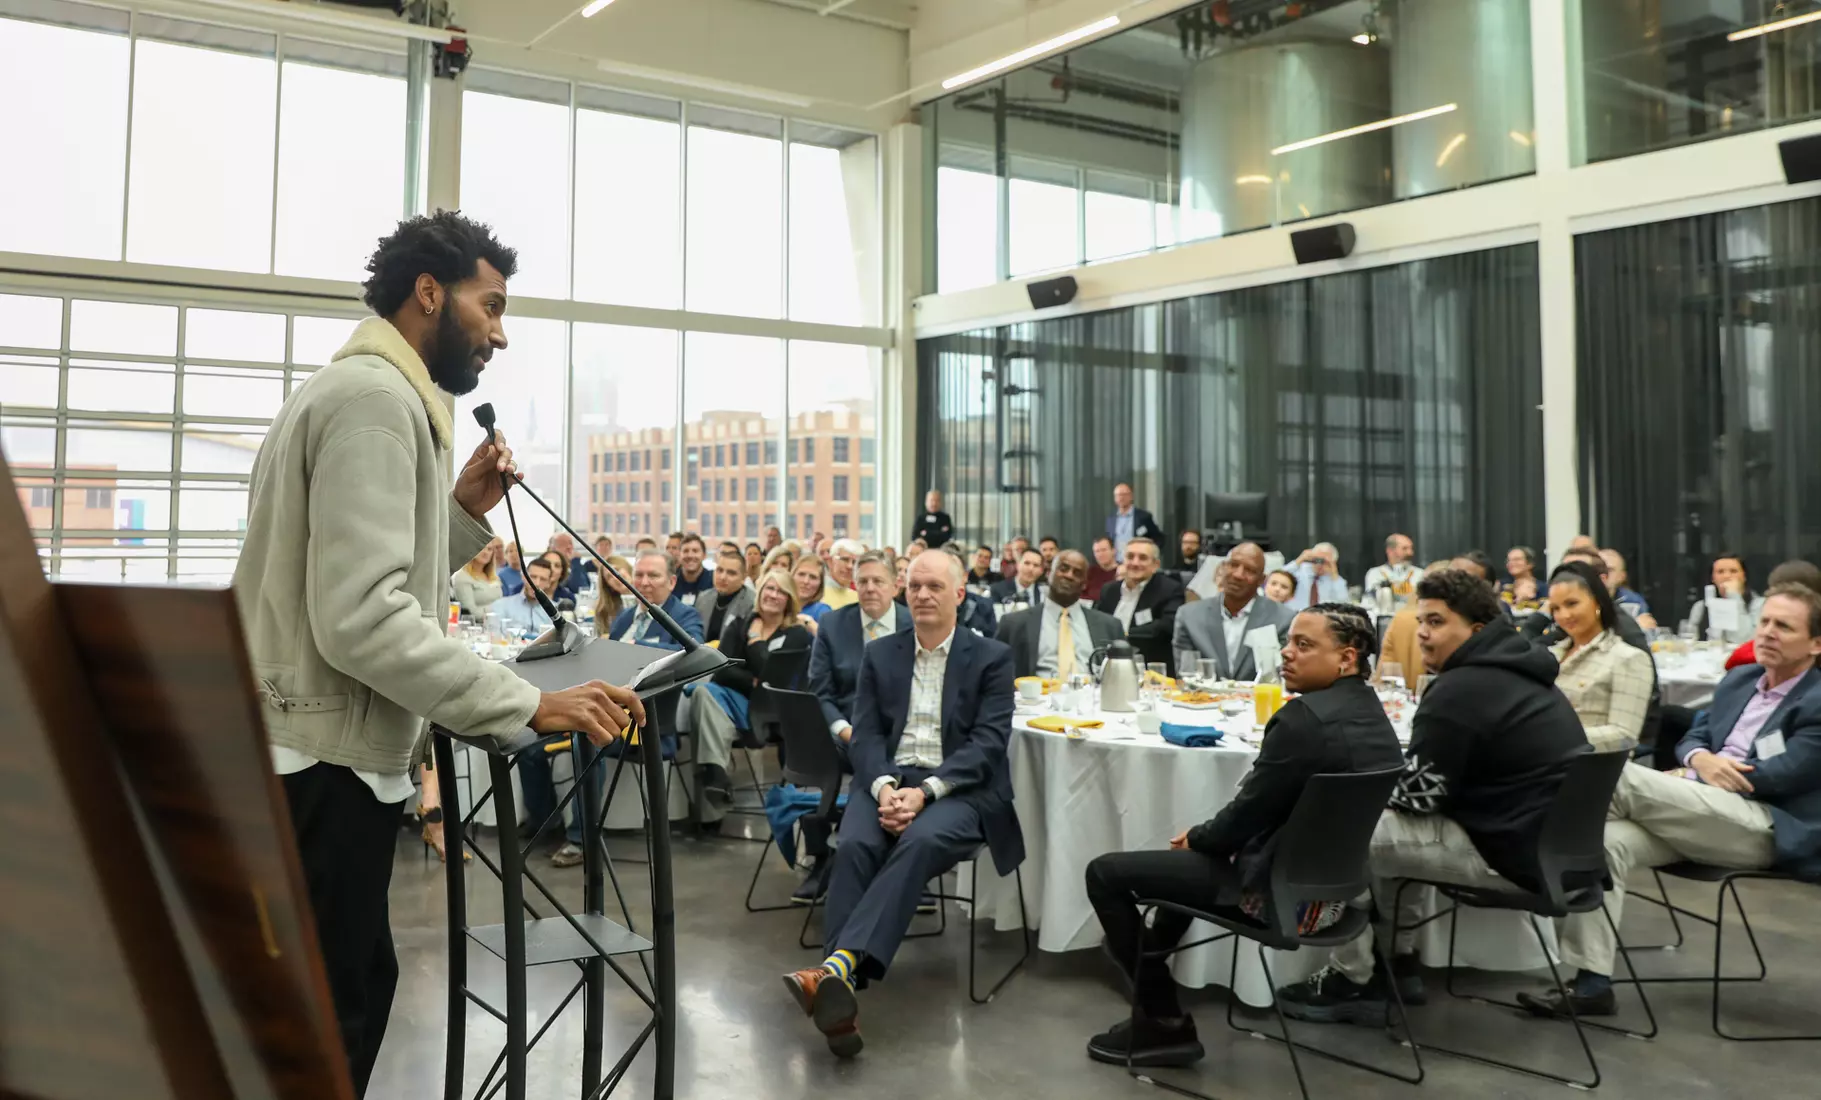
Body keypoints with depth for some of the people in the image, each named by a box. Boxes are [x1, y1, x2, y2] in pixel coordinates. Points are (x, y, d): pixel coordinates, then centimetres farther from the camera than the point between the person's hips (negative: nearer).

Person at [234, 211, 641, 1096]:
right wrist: (531, 705, -25)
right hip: (324, 767, -11)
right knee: (326, 1025, -1)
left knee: (348, 991, 21)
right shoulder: (377, 398, -17)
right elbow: (361, 620, -27)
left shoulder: (355, 390, 18)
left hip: (301, 757, 11)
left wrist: (460, 513, 7)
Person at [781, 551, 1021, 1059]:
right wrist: (884, 786, -15)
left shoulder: (991, 658, 6)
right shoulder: (879, 655, 16)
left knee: (919, 841, -36)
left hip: (959, 790, -2)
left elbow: (988, 743, -5)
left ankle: (840, 965, -47)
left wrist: (926, 791, -19)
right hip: (887, 782, 3)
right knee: (854, 846, -30)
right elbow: (865, 734, 7)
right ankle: (841, 985, -41)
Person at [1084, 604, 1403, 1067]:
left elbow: (1248, 811, -17)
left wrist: (1196, 837, 2)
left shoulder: (1306, 717, -23)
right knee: (1195, 855, 34)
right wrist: (1205, 837, 11)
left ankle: (1167, 1023, 9)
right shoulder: (1371, 713, 6)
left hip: (1285, 890, -10)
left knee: (1105, 873, -2)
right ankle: (1153, 1005, 41)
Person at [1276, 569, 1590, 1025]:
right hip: (1553, 839, 10)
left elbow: (1417, 793, -14)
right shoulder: (1513, 671, 13)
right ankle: (1399, 962, 25)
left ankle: (1351, 981, 7)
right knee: (1394, 820, 22)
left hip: (1518, 852, -10)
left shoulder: (1457, 692, -19)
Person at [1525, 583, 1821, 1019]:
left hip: (1768, 829, -7)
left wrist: (1690, 780, -6)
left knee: (1622, 775, -26)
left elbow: (1777, 775, -12)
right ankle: (1591, 983, -23)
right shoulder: (1738, 680, 20)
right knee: (1607, 840, -22)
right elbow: (1692, 739, 19)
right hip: (1702, 818, 7)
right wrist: (1702, 760, -6)